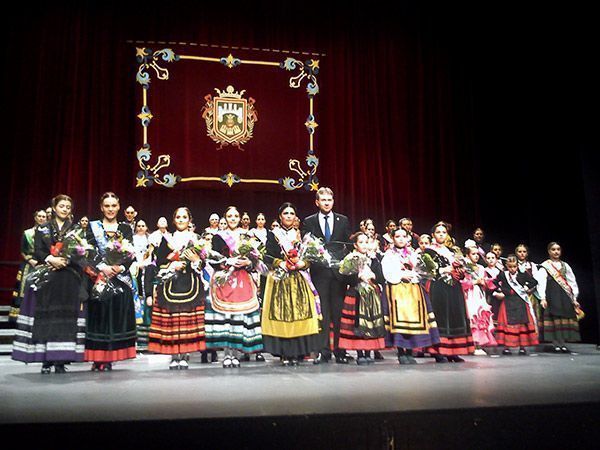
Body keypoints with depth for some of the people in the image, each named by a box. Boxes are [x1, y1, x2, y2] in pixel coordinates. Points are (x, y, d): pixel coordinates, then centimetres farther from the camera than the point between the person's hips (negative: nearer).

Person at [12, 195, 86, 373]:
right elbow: (38, 252, 2)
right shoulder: (42, 229, 12)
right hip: (46, 279, 0)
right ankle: (46, 360, 3)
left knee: (66, 317, -4)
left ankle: (61, 360, -1)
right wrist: (50, 259, -16)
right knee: (45, 318, -3)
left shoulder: (76, 230, 11)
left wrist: (64, 261, -15)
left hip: (69, 281, 0)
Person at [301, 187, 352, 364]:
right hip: (319, 271, -1)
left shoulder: (343, 221, 11)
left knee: (339, 311, 2)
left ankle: (339, 350, 10)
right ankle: (323, 351, 6)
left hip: (339, 270, 1)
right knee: (322, 312, 0)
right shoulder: (309, 222, 8)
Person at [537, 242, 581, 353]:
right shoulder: (545, 266, 4)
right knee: (554, 318, -8)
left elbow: (572, 282, 15)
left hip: (565, 295, 4)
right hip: (552, 295, -4)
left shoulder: (565, 266, 17)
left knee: (565, 318, -1)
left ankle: (563, 343, 2)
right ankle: (556, 344, -6)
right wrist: (542, 298, -17)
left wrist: (574, 298, 7)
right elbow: (541, 282, -6)